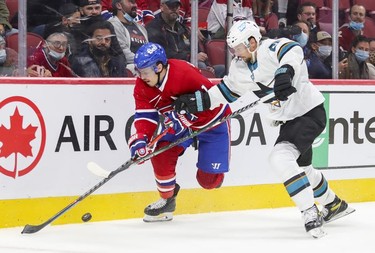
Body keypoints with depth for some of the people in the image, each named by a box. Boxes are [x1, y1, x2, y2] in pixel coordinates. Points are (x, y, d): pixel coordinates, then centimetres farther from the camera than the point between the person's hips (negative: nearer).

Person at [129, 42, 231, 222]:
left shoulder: (185, 73, -35)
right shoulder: (142, 86, -14)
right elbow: (144, 116, -14)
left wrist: (182, 119, -38)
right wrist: (139, 139, -33)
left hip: (211, 120, -5)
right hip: (179, 122, 5)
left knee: (208, 180, -5)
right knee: (161, 153, -19)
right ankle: (166, 200, 3)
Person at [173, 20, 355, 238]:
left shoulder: (272, 48, -22)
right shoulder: (240, 67, 4)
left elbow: (292, 52, -43)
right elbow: (226, 91, 16)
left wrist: (285, 71, -61)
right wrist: (196, 101, 7)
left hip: (310, 112, -10)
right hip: (289, 120, 10)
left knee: (281, 158, -24)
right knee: (301, 167, 24)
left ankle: (310, 213, -22)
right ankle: (335, 204, 46)